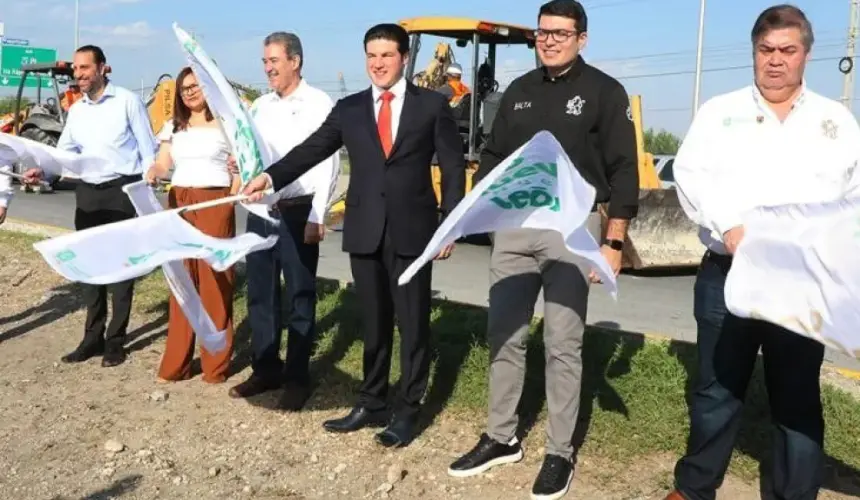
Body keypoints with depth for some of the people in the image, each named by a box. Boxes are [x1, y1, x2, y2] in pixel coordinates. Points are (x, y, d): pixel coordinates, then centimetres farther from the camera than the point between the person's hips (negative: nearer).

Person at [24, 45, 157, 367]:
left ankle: (115, 340, 10)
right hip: (87, 193, 6)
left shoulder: (127, 101, -5)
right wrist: (43, 171, -9)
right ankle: (93, 337, 20)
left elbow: (148, 150, -5)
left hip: (122, 191, -6)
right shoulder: (76, 111, 12)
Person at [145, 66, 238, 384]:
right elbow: (163, 164, 6)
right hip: (178, 204, 5)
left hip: (215, 204, -4)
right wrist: (152, 173, -15)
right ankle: (176, 362, 12)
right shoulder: (173, 127, 16)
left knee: (214, 281, -3)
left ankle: (215, 363, 4)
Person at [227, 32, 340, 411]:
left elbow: (328, 165, -11)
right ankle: (265, 370, 26)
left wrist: (316, 217, -16)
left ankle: (297, 379, 15)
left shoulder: (319, 104, -6)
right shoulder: (259, 107, 12)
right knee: (260, 294, 12)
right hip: (261, 210, 6)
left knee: (300, 298, 4)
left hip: (298, 212, -6)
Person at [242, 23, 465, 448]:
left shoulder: (432, 105, 2)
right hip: (365, 231, 3)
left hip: (412, 229, -3)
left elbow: (453, 167, 1)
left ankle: (407, 410, 16)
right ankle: (372, 403, 25)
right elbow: (312, 149, 2)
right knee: (373, 322, 12)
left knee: (412, 322, 4)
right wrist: (271, 176, -14)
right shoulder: (349, 109, 10)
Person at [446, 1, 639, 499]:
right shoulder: (519, 91, 12)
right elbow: (494, 157, 15)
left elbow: (623, 172, -6)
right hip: (515, 225, 5)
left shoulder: (604, 92, -2)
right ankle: (501, 439, 24)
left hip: (570, 228, -5)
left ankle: (560, 454, 14)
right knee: (504, 336, 9)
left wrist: (614, 242, -13)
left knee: (563, 346, 1)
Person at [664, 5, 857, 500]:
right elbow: (691, 173, -3)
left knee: (798, 398, 7)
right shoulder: (720, 111, 9)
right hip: (727, 275, 0)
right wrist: (729, 226, -19)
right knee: (716, 391, 9)